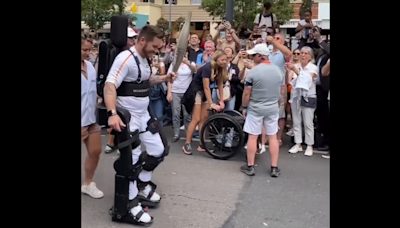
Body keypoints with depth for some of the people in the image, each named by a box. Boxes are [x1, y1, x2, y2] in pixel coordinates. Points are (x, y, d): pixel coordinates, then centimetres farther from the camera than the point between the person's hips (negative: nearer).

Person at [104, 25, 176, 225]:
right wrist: (112, 113, -43)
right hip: (127, 118, -9)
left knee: (158, 150, 16)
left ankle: (143, 185, 37)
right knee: (132, 159, -1)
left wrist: (163, 79, 6)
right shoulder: (125, 59, -21)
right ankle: (132, 204, 14)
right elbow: (109, 85, -31)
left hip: (144, 115, 9)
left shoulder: (145, 59, 7)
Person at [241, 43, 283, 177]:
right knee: (273, 137, 10)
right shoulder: (278, 70, 1)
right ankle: (274, 168, 13)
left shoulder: (253, 72, -15)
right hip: (273, 108, 4)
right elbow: (281, 92, 10)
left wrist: (244, 107, 2)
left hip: (255, 108, -4)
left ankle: (250, 167, 13)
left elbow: (246, 93, -11)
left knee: (252, 136, 6)